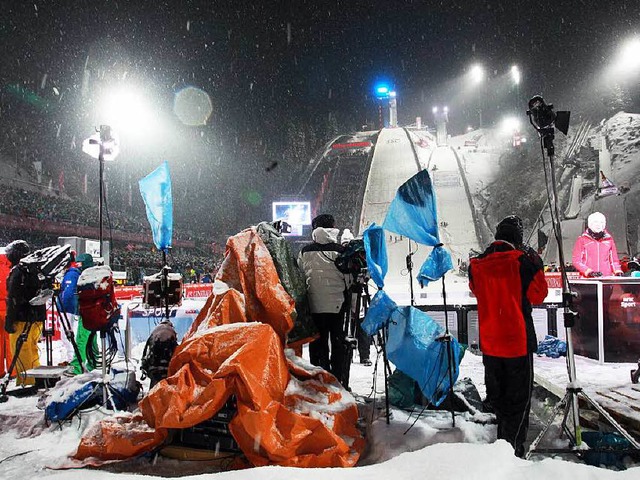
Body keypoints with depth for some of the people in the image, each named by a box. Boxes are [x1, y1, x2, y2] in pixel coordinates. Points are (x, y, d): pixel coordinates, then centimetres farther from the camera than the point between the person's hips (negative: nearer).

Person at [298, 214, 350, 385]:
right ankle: (338, 380, 15)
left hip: (314, 306, 2)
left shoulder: (304, 252, 2)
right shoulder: (340, 251, -5)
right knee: (338, 342, 10)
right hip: (337, 305, -2)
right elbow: (349, 280, -4)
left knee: (317, 343, 10)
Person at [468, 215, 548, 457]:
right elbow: (538, 295, -4)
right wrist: (536, 265, 7)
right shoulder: (523, 260, -14)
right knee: (519, 397, 7)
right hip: (518, 340, -4)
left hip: (489, 341, 5)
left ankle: (504, 436, 37)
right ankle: (513, 447, 7)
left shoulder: (477, 264, -2)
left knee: (497, 394, 20)